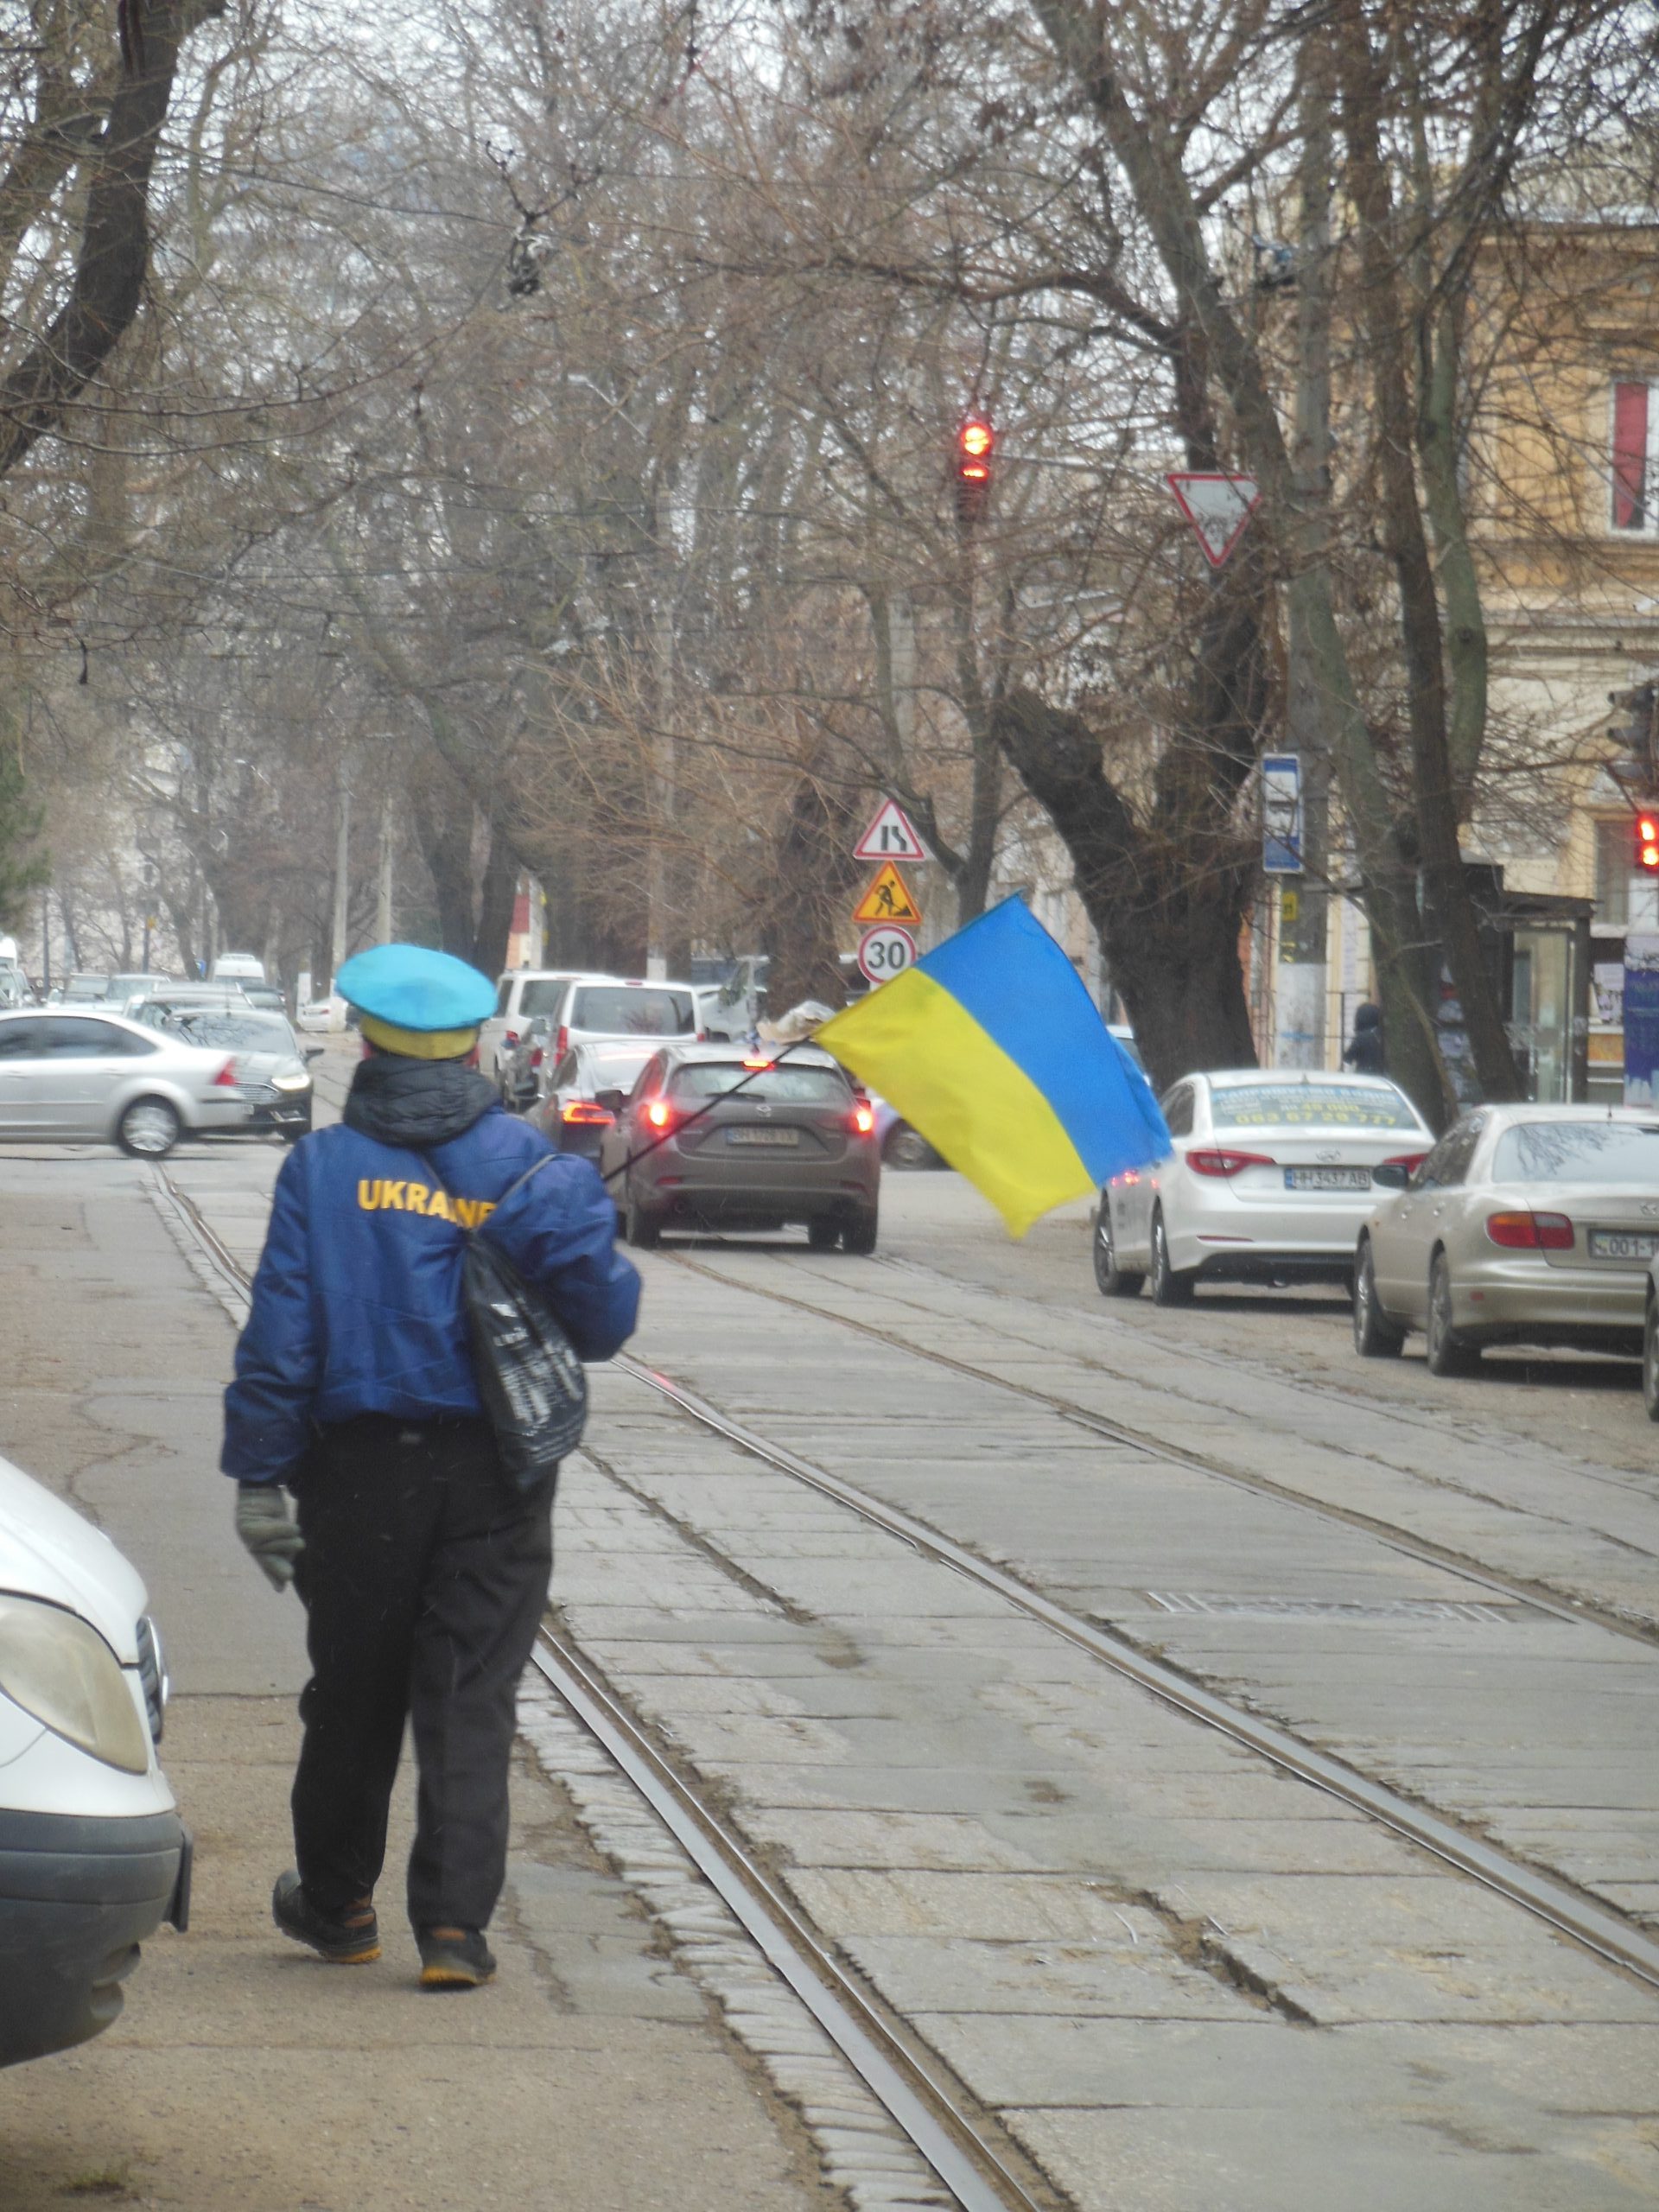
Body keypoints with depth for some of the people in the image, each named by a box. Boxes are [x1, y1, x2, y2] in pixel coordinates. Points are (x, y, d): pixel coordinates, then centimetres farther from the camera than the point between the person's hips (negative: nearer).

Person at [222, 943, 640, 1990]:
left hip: (362, 1470, 0)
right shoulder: (534, 1169, -2)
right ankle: (456, 1926, -6)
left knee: (353, 1695, 14)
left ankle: (337, 1905, 29)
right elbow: (605, 1318, -3)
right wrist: (589, 1221, 17)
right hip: (496, 1478, 0)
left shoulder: (322, 1168, -3)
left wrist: (260, 1478, -3)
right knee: (472, 1703, 3)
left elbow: (280, 1338, -7)